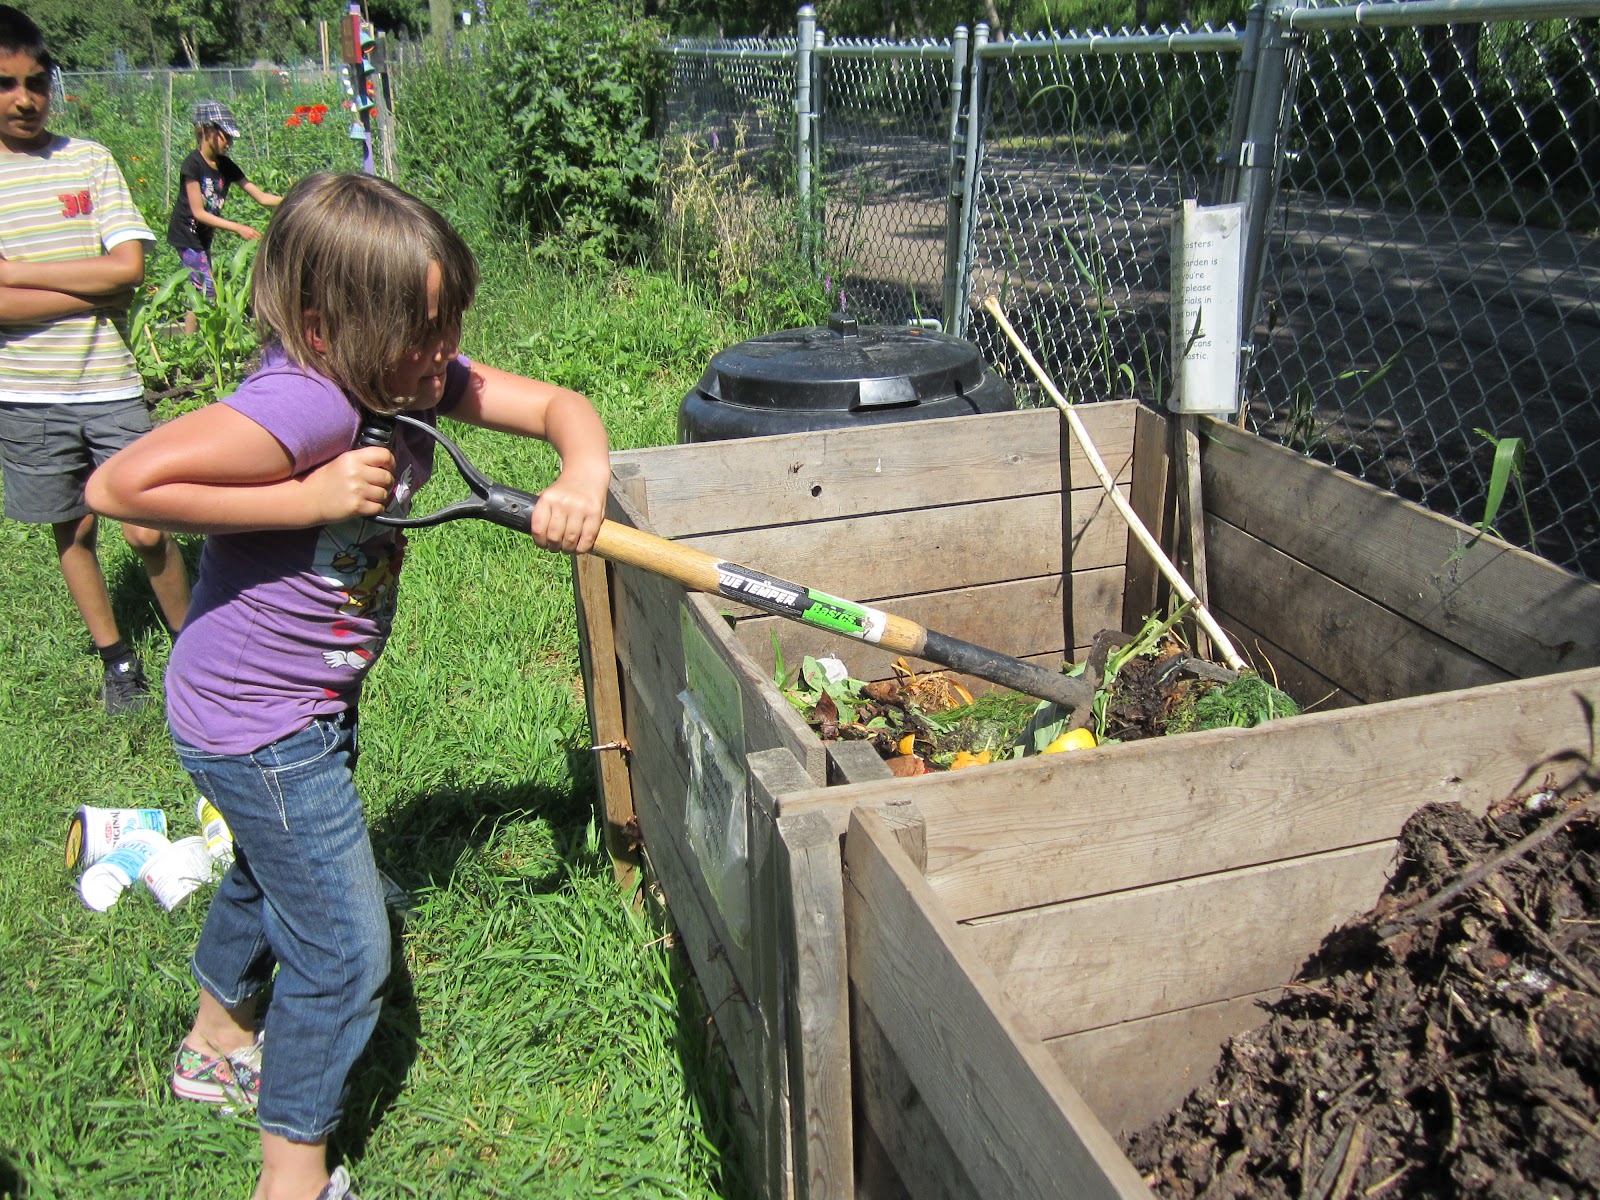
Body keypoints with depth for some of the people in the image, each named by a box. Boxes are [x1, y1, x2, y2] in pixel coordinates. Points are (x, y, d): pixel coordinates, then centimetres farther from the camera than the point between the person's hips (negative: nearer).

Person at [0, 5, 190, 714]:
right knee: (72, 529, 12)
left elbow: (128, 266, -10)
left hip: (110, 387, -1)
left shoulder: (88, 160, 1)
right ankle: (115, 657, 28)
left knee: (149, 531, -2)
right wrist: (96, 290, -13)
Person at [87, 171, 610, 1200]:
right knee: (345, 951, 1)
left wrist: (584, 472, -28)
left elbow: (557, 404, -6)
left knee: (273, 875, 31)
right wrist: (311, 498, -35)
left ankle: (217, 1046, 59)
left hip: (315, 705, 9)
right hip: (258, 727, -9)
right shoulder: (302, 406, -33)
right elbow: (118, 485, -39)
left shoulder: (415, 379, -9)